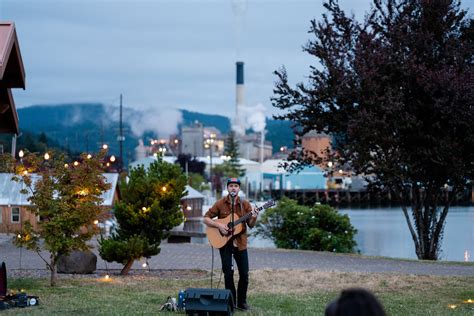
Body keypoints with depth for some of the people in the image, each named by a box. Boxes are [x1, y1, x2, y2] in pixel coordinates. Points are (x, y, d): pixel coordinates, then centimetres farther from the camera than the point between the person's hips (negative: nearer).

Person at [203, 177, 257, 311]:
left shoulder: (245, 204, 2)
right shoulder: (220, 204, -2)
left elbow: (251, 225, 1)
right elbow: (206, 218, -1)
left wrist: (254, 218, -20)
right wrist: (218, 225, -16)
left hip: (240, 243, 2)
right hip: (224, 243, -2)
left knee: (244, 273, 1)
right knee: (228, 273, 0)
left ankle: (242, 302, 14)